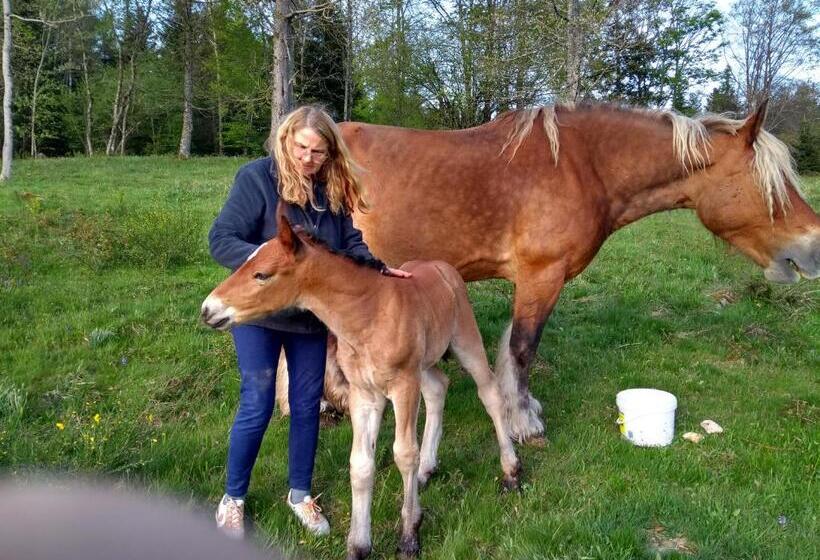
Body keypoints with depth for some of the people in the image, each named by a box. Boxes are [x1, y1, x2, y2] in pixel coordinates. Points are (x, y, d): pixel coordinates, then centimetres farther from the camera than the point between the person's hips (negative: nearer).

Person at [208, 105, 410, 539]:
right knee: (257, 406, 0)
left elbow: (350, 242, 3)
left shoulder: (332, 188, -1)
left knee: (307, 404, 12)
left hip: (312, 314, 5)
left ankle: (300, 494, 30)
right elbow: (221, 240, -19)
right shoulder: (257, 178, -15)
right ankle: (232, 498, 21)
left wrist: (379, 268, -16)